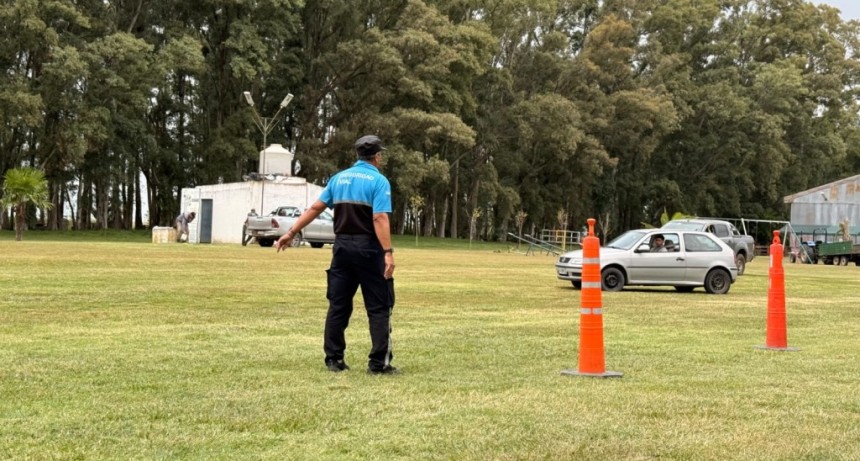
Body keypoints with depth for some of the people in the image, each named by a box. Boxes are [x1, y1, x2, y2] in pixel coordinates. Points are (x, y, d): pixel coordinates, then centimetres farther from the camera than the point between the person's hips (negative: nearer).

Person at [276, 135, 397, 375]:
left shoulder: (339, 178, 10)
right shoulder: (378, 181, -7)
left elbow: (315, 208, 8)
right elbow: (380, 218, -18)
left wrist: (291, 233, 12)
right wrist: (388, 252, -22)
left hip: (342, 246, 6)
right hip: (368, 247, -5)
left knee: (338, 305, 11)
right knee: (378, 306, 1)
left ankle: (334, 359, 13)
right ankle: (379, 363, -1)